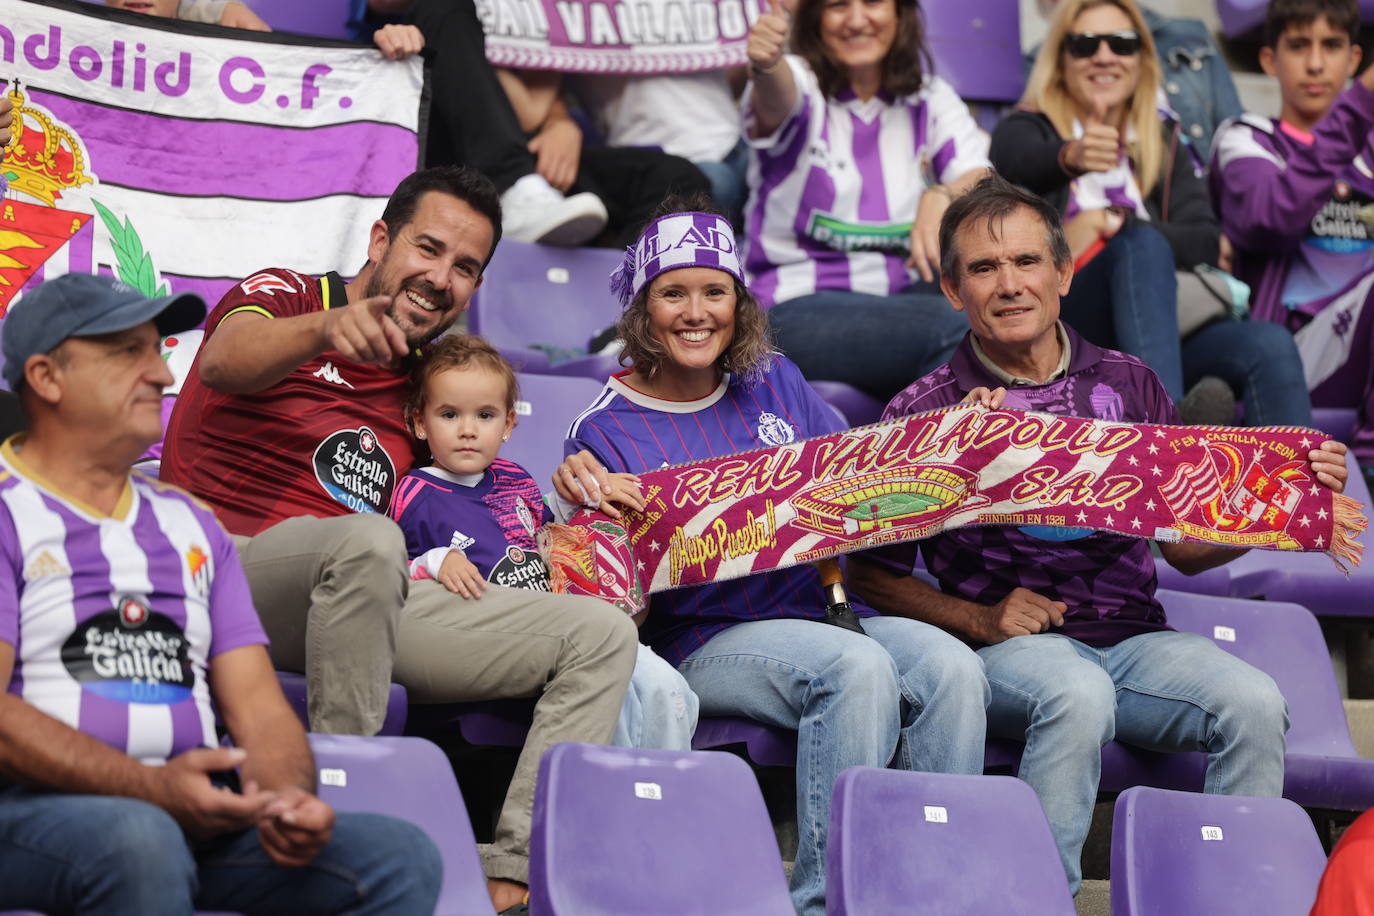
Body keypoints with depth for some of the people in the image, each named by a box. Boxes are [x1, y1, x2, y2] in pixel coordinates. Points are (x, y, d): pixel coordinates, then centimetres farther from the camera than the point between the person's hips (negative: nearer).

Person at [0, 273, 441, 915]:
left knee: (402, 858, -17)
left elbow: (257, 704, 16)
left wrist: (287, 798, -7)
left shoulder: (189, 524, 24)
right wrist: (153, 788, -20)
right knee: (139, 840, -40)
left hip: (191, 818, 6)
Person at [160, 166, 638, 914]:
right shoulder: (286, 296, 3)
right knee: (368, 542, -41)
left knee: (601, 635, -4)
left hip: (366, 597, 7)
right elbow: (225, 361, -20)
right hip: (233, 560, -7)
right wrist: (328, 327, -42)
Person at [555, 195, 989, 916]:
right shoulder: (606, 430, 3)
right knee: (859, 667, -33)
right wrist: (585, 503, -21)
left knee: (950, 667, -25)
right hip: (707, 638, -4)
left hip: (824, 609, 5)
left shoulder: (775, 383, 14)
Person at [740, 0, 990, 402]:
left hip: (906, 298, 5)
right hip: (798, 308, -5)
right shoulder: (803, 84, -2)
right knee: (959, 326, -32)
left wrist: (943, 196, -31)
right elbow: (776, 99, -28)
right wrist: (765, 65, -53)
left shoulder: (932, 99, 10)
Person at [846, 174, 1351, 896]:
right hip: (1008, 648, -3)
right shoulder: (925, 414, 5)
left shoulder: (1128, 385, 14)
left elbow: (1186, 548, 16)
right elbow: (870, 576, 6)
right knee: (1079, 695, -37)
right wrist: (981, 620, -9)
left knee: (1253, 702, -25)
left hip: (1134, 638, 3)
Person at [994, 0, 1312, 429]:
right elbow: (1022, 161, -16)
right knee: (1143, 244, -34)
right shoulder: (1030, 129, 12)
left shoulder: (1165, 144, 24)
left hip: (1164, 334, 4)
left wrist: (1111, 224, -9)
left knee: (1269, 347, -28)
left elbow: (1205, 244, 7)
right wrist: (1071, 157, -40)